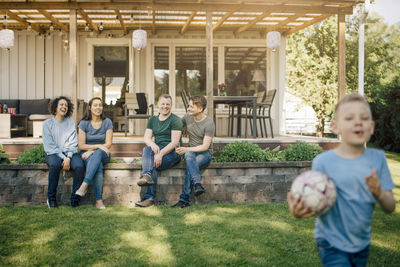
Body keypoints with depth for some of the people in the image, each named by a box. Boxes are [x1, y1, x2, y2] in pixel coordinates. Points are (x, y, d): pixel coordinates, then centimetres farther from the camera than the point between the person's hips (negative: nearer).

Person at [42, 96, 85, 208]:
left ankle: (75, 199, -18)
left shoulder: (71, 123, 11)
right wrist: (63, 158, -14)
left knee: (80, 166, -30)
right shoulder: (47, 123, 5)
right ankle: (51, 198, -20)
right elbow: (49, 146, -3)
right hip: (53, 153, -2)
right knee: (55, 164, -37)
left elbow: (73, 143, 4)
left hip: (69, 153, 2)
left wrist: (68, 158, -13)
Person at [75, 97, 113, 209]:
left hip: (103, 154, 1)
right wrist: (98, 146, -15)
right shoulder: (84, 123, 0)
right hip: (87, 155, -1)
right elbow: (81, 145, -3)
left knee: (98, 154, -37)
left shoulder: (107, 122, 2)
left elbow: (108, 144, -4)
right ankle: (99, 199, -37)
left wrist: (92, 151, -15)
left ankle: (84, 185, -45)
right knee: (98, 166, -35)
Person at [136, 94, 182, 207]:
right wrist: (152, 144, -18)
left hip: (172, 153, -5)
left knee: (153, 164, -29)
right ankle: (147, 176, -46)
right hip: (157, 151, 5)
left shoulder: (175, 120, -3)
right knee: (146, 149, -29)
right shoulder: (153, 119, 16)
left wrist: (161, 153, -24)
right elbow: (146, 137, 6)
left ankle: (149, 197, -28)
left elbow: (174, 142, -12)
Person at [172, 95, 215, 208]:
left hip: (205, 153, -4)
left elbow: (205, 146, -17)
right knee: (189, 156, -36)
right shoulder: (187, 117, 5)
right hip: (190, 151, 4)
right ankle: (198, 184, -51)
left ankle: (184, 199, -33)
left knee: (190, 166, -35)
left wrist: (186, 149, -23)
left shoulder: (209, 124, -13)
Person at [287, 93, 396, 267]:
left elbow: (390, 208, -3)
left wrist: (379, 193, -25)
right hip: (332, 243, -4)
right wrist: (299, 211, -33)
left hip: (362, 243, 4)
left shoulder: (377, 158, -5)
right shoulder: (323, 162, -14)